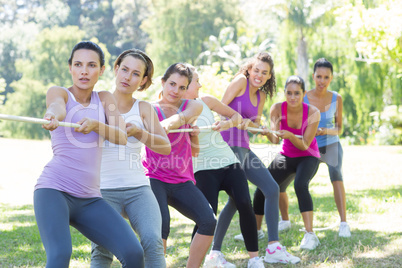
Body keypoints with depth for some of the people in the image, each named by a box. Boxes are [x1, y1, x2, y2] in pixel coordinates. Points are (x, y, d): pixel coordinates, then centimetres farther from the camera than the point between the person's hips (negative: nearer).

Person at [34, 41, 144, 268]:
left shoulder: (105, 98, 16)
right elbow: (57, 107, -21)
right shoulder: (59, 92, 5)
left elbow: (122, 137, -1)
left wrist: (96, 124, -22)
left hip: (89, 198, 4)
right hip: (54, 189, -4)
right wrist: (52, 117, -46)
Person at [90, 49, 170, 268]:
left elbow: (165, 147, -2)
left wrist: (137, 131, -19)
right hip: (104, 190, -1)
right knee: (102, 249, -19)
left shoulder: (143, 109, 10)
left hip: (138, 188, 1)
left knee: (152, 241, -22)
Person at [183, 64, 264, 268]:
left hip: (229, 163, 3)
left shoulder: (205, 101, 8)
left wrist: (226, 124, -3)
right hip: (203, 169, -3)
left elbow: (236, 116, 18)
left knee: (245, 205, -14)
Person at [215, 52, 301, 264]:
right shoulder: (241, 81, -4)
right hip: (230, 145, -9)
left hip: (244, 148, 9)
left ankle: (273, 248, 12)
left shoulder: (261, 96, 17)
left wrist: (248, 123, -9)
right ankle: (214, 251, -6)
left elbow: (256, 125, 11)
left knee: (272, 189, 8)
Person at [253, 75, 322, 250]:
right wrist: (268, 133, -45)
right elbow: (275, 140, -23)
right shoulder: (277, 109, -17)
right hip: (286, 155, 4)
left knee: (300, 185, -32)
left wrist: (289, 135, -41)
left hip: (308, 157, -4)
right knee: (262, 189, -5)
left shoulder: (312, 113, -24)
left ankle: (310, 236, -29)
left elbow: (304, 145, -22)